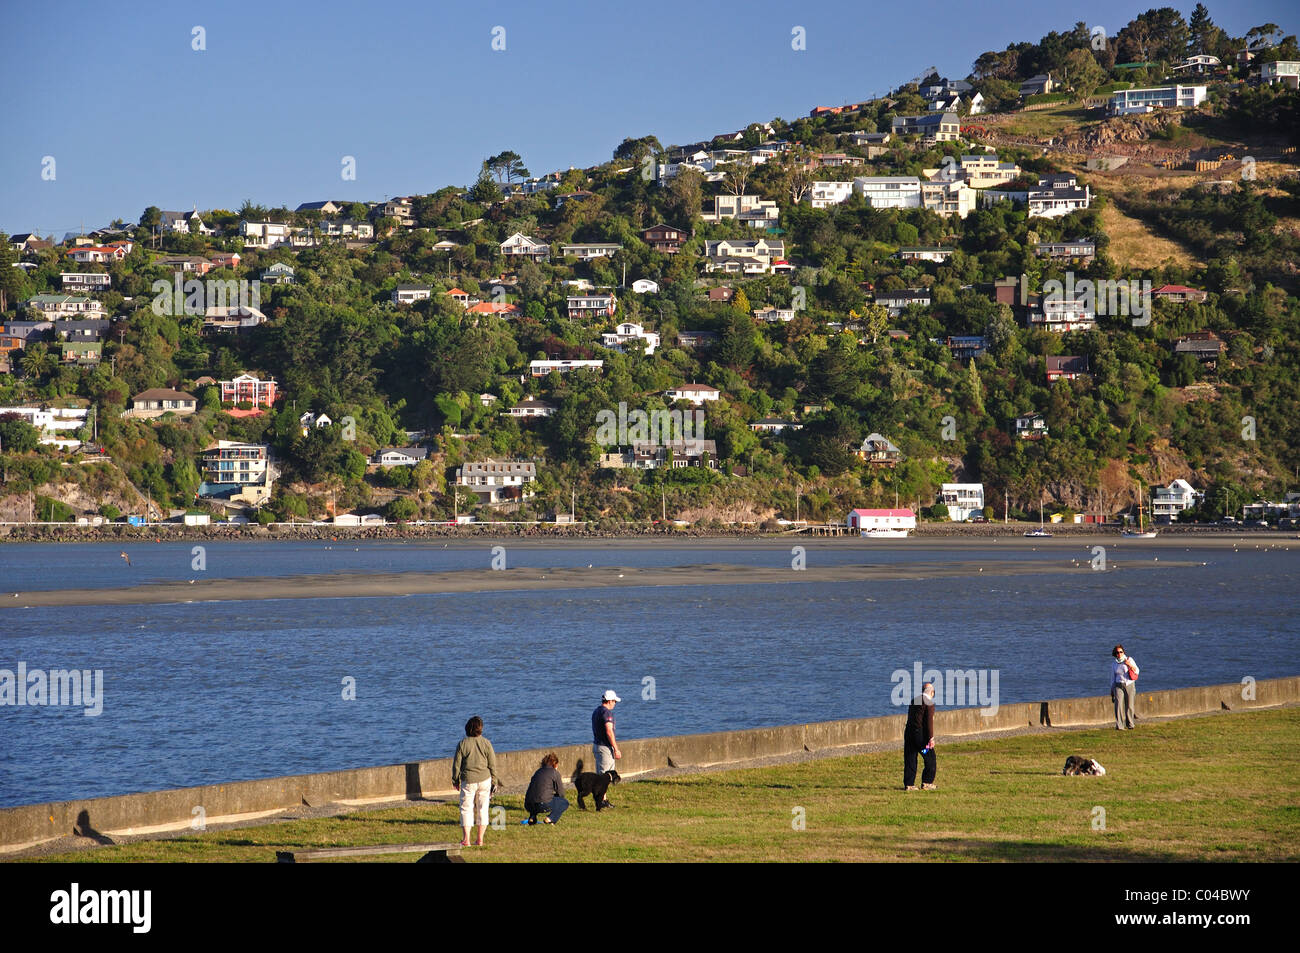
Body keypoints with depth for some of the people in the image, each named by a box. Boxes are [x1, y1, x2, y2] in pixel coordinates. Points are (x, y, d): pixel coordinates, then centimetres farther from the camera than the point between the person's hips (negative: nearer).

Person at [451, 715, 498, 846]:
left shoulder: (463, 743, -6)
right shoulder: (486, 743, -3)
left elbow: (456, 764, -1)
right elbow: (492, 764, 1)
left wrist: (455, 780, 11)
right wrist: (494, 781, 11)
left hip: (468, 781, -1)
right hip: (484, 780, 2)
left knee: (466, 808, 6)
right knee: (483, 809, 10)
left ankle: (466, 839, 0)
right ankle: (480, 839, 11)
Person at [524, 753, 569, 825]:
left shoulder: (538, 771, 21)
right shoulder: (555, 773, 3)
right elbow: (561, 793, 4)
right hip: (543, 805, -6)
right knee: (565, 803, 17)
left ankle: (532, 817, 17)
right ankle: (550, 819, -4)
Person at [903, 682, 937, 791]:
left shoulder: (914, 701, 14)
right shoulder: (929, 703, -8)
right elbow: (929, 721, -14)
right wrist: (931, 738, -15)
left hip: (909, 732, 7)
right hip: (920, 734, -6)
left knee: (910, 759, 8)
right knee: (930, 758, 7)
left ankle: (908, 784, 6)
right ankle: (926, 783, 8)